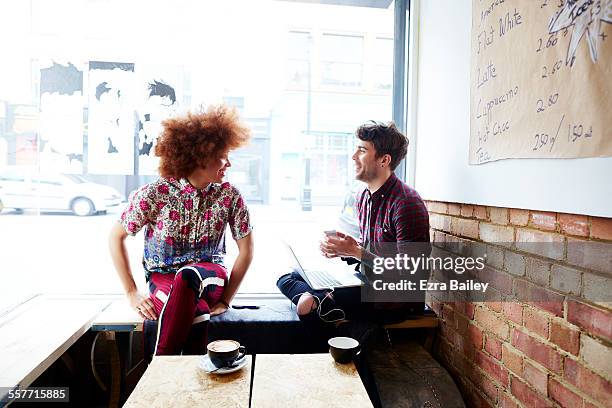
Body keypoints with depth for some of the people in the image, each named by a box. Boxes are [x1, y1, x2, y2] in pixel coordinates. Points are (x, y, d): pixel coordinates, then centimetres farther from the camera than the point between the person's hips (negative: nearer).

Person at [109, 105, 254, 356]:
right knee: (196, 316, -36)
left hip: (210, 276, 2)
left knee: (188, 276, -36)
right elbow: (116, 237, -1)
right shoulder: (155, 194, -12)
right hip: (163, 278, -1)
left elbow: (246, 249, 1)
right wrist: (132, 294, -5)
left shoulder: (228, 195, -7)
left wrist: (225, 299, -5)